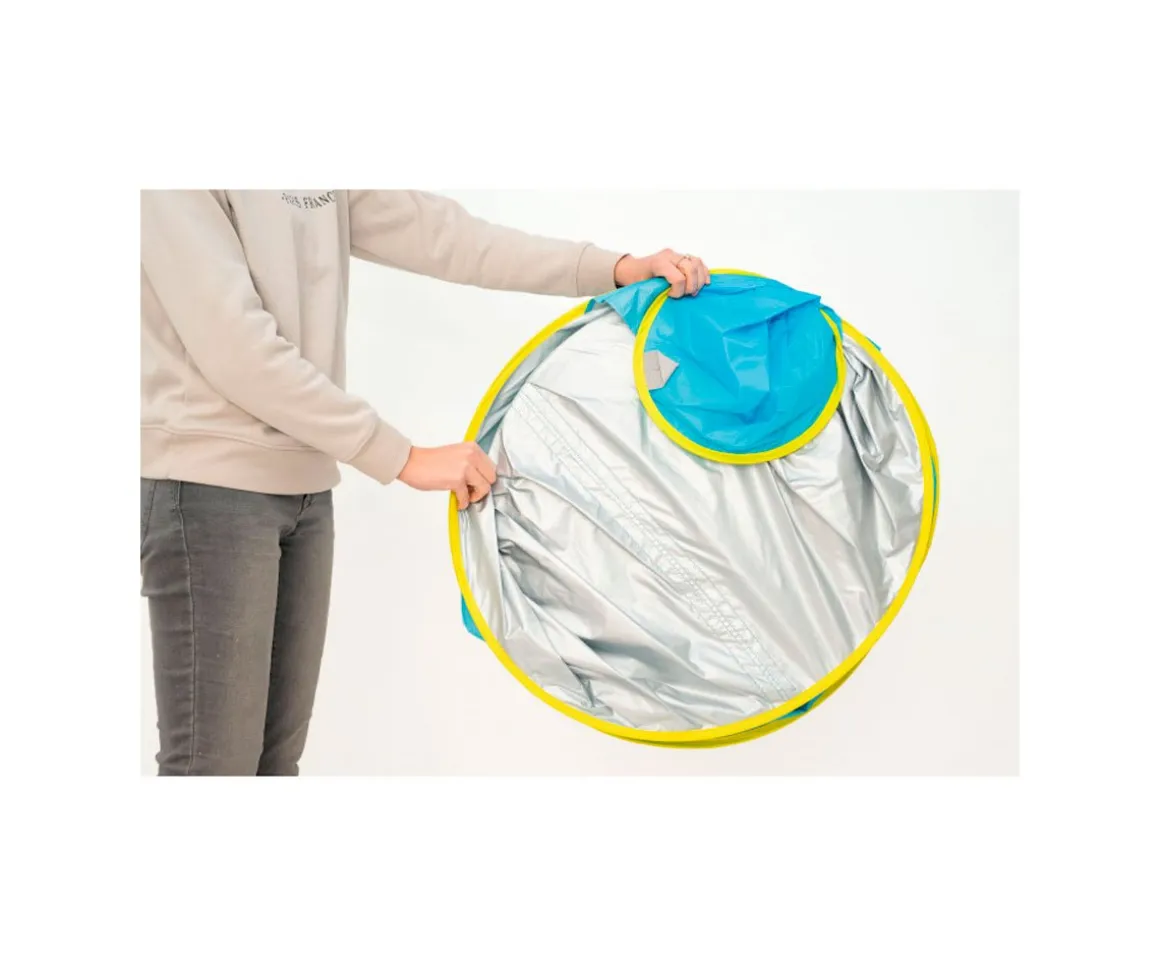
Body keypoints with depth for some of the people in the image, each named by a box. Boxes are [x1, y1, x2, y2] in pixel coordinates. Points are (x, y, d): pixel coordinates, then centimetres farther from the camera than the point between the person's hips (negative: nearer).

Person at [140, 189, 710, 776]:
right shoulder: (175, 197, -11)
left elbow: (439, 234, 4)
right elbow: (234, 348, -18)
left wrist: (613, 269, -7)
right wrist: (404, 458, -16)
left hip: (305, 488, 8)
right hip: (209, 486, -7)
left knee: (275, 754, 11)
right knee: (217, 759, -5)